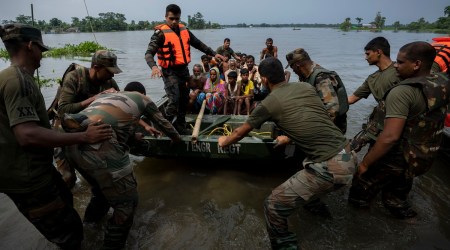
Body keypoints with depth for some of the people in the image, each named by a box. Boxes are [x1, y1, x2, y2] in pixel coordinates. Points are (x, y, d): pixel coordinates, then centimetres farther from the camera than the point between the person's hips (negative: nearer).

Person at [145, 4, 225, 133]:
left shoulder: (184, 30, 8)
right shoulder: (160, 33, -11)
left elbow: (198, 44, 18)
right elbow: (149, 53, -17)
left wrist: (213, 54, 13)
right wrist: (153, 66, -37)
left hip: (183, 70, 7)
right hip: (170, 71, -7)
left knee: (185, 99, 13)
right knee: (174, 100, -16)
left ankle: (181, 125, 29)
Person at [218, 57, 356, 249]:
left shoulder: (268, 103, -5)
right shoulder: (307, 87, 11)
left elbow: (239, 134, 11)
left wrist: (224, 141, 31)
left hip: (330, 168, -8)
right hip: (348, 156, 8)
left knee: (273, 206, 0)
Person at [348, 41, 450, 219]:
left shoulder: (403, 92, -28)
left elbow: (390, 137, -33)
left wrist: (365, 163, -24)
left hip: (394, 159, -8)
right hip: (422, 158, 8)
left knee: (359, 194, 14)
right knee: (397, 196, 30)